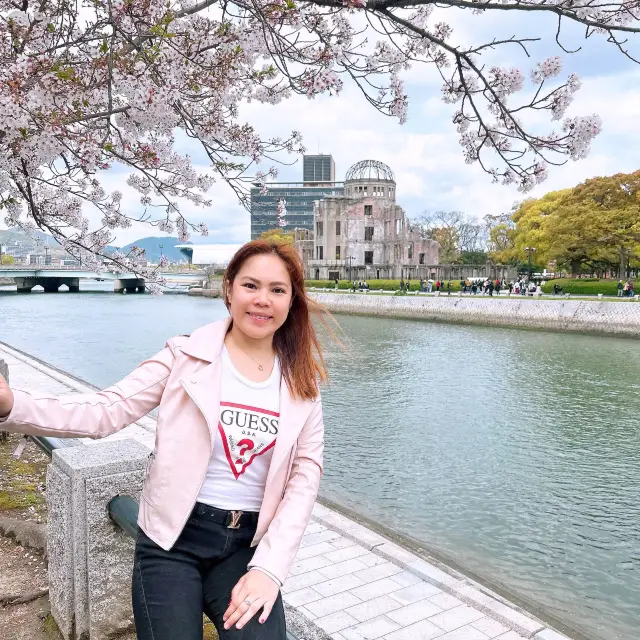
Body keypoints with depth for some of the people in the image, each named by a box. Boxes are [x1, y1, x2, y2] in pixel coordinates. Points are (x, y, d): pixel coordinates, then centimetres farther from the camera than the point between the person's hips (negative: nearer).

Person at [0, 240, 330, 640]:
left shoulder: (301, 382, 1)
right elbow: (107, 411, -11)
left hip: (248, 545, 2)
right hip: (173, 537, -1)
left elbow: (306, 471, -2)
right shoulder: (187, 355, -6)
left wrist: (269, 567, -9)